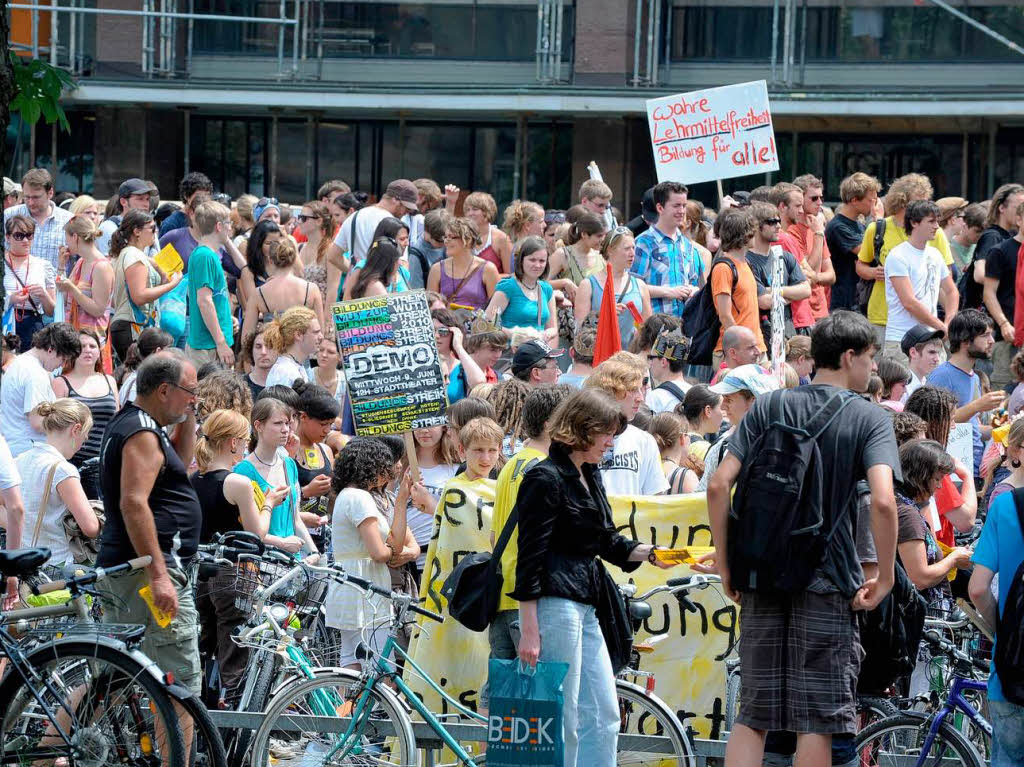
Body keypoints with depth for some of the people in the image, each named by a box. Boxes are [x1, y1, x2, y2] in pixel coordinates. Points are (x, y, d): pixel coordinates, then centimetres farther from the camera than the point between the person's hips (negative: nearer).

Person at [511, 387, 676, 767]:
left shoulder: (591, 476, 16)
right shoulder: (545, 479, -12)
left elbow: (608, 543, 24)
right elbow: (529, 557, -15)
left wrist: (647, 553, 4)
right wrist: (529, 631, -19)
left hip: (585, 606, 10)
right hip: (553, 604, -10)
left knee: (604, 716, 9)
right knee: (562, 721, -6)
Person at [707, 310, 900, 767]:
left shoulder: (768, 408, 7)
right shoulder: (869, 419, -3)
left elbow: (719, 485, -2)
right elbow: (882, 501, -18)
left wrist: (724, 566, 5)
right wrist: (885, 578, -8)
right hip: (828, 583, -4)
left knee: (752, 715, 7)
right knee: (817, 720, 1)